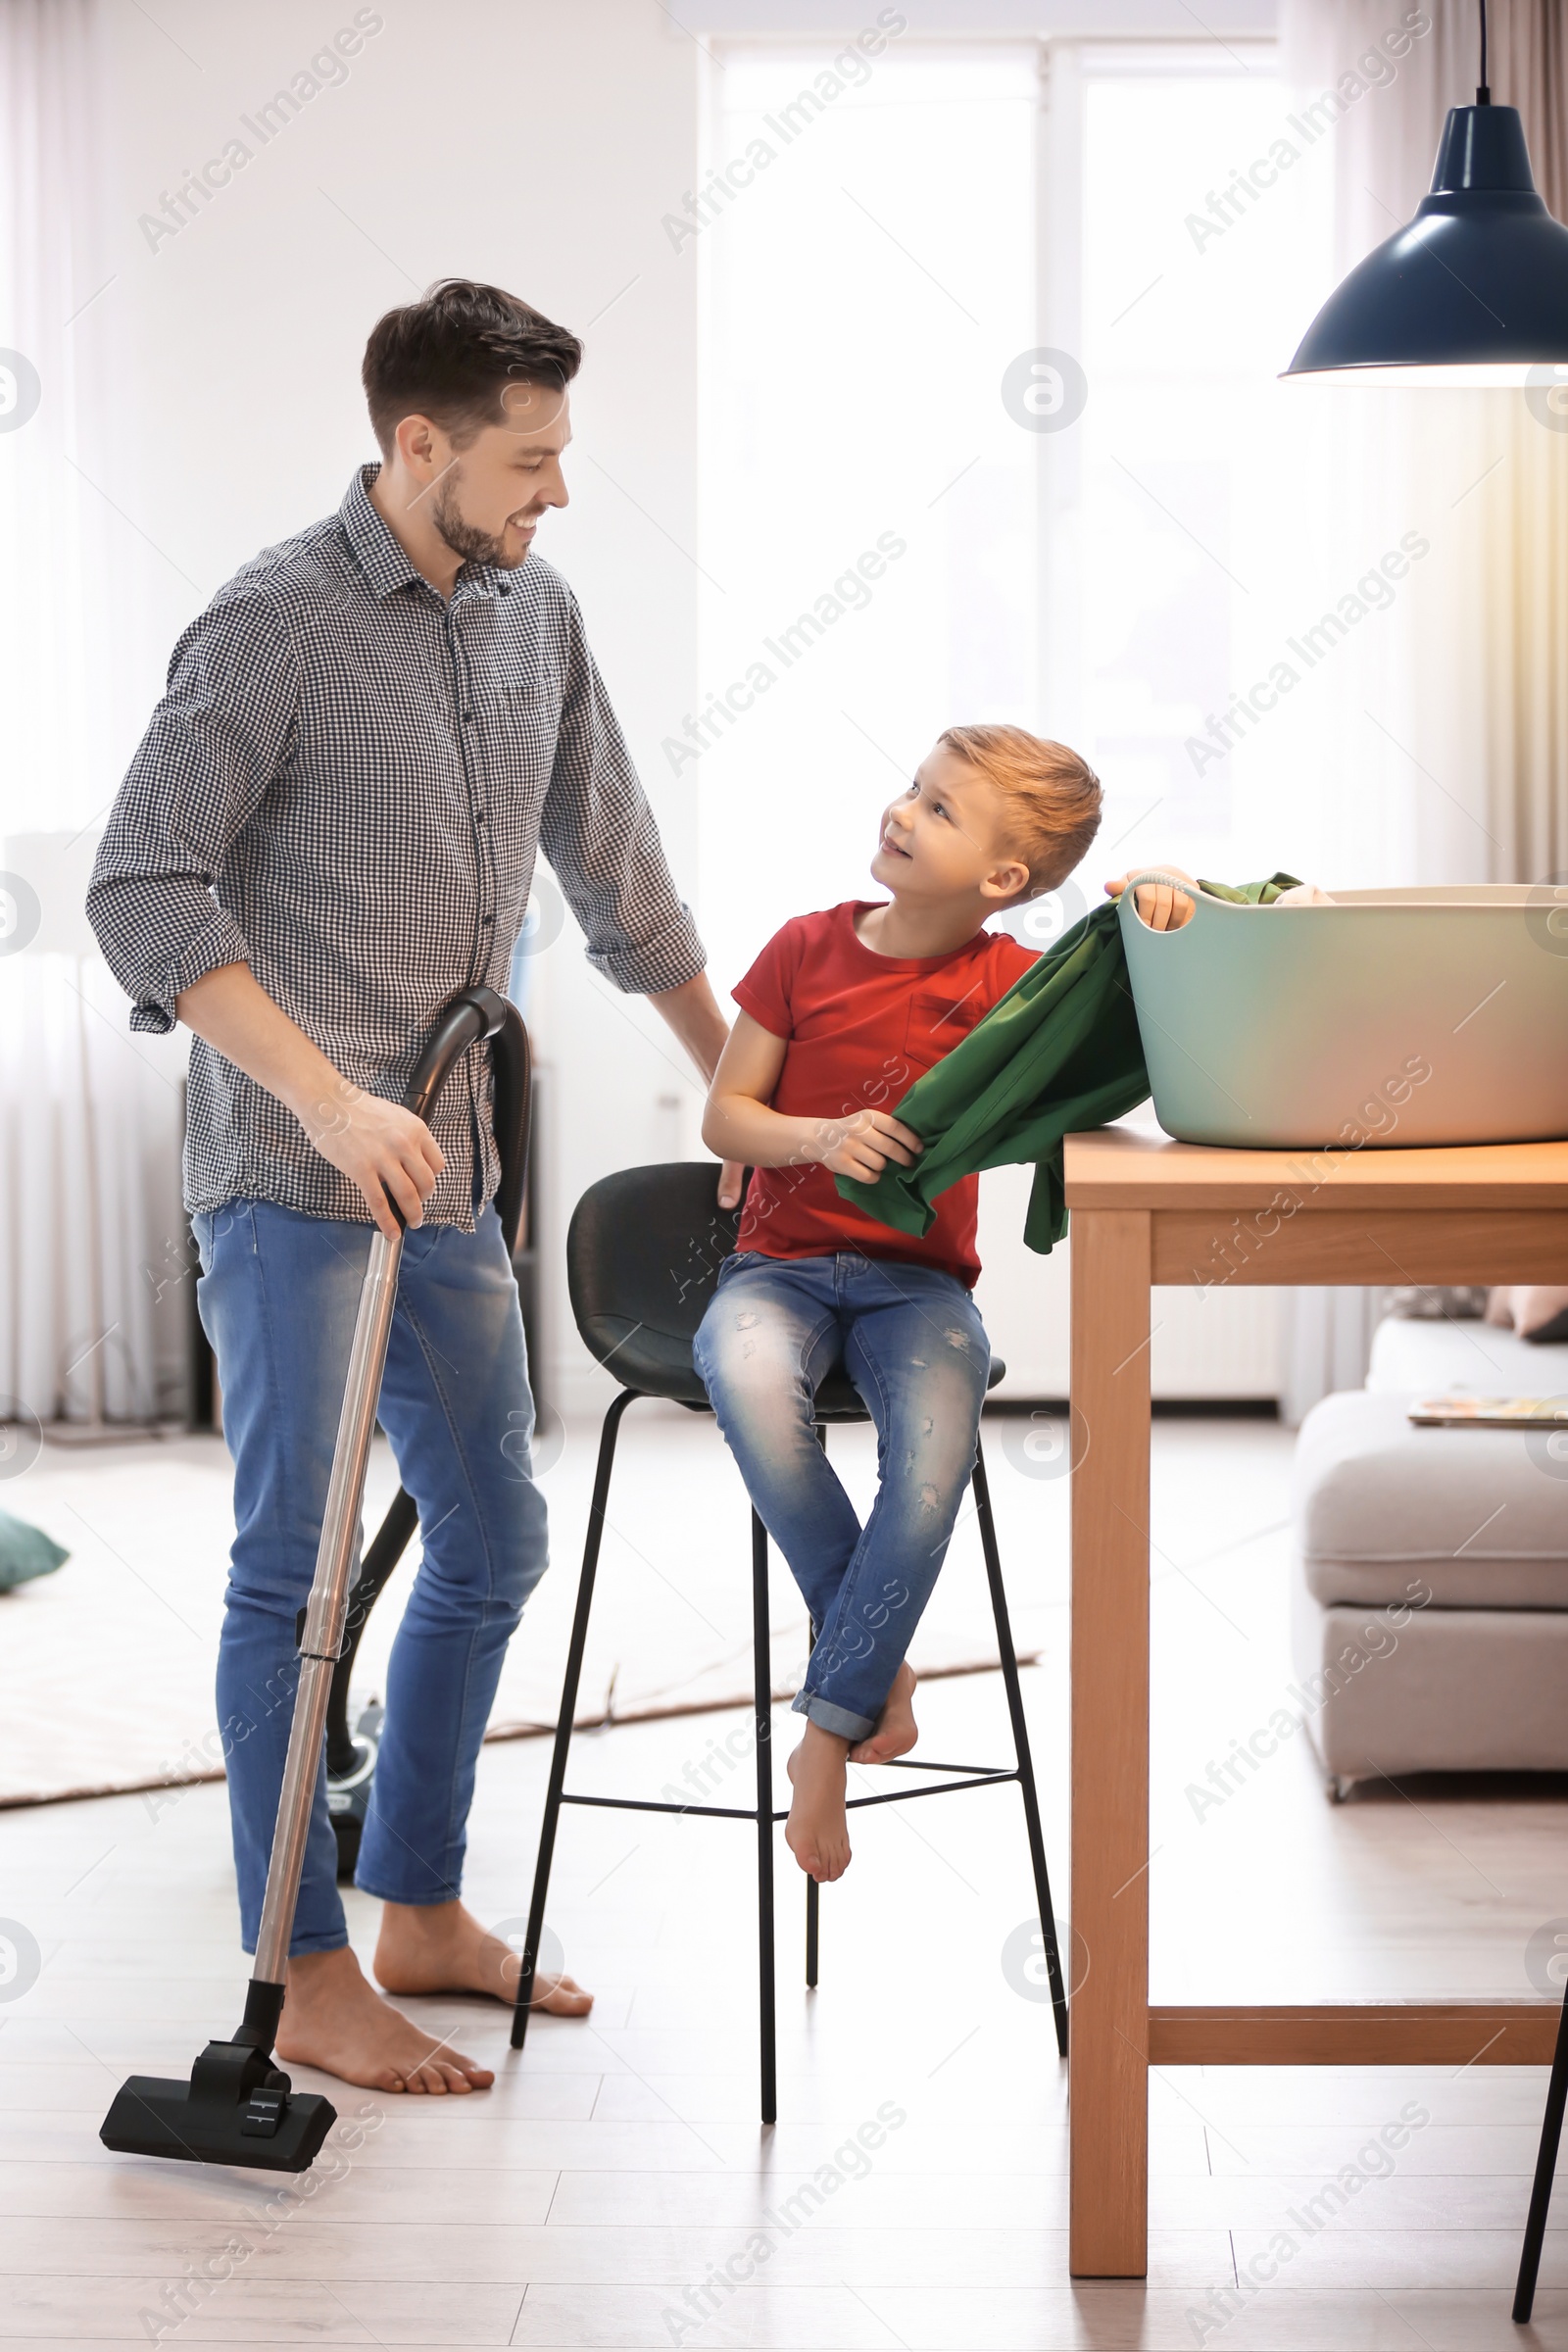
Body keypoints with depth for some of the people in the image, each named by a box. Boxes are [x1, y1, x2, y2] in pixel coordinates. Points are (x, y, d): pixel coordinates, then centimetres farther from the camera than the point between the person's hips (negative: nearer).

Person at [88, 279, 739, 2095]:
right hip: (294, 1183, -8)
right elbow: (143, 889, -18)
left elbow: (614, 870, 21)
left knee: (492, 1541, 13)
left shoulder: (536, 615, 10)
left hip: (451, 1178, 8)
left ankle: (422, 1911, 28)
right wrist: (330, 1098, -24)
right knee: (297, 1567, -3)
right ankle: (313, 1982, 6)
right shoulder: (278, 623, -12)